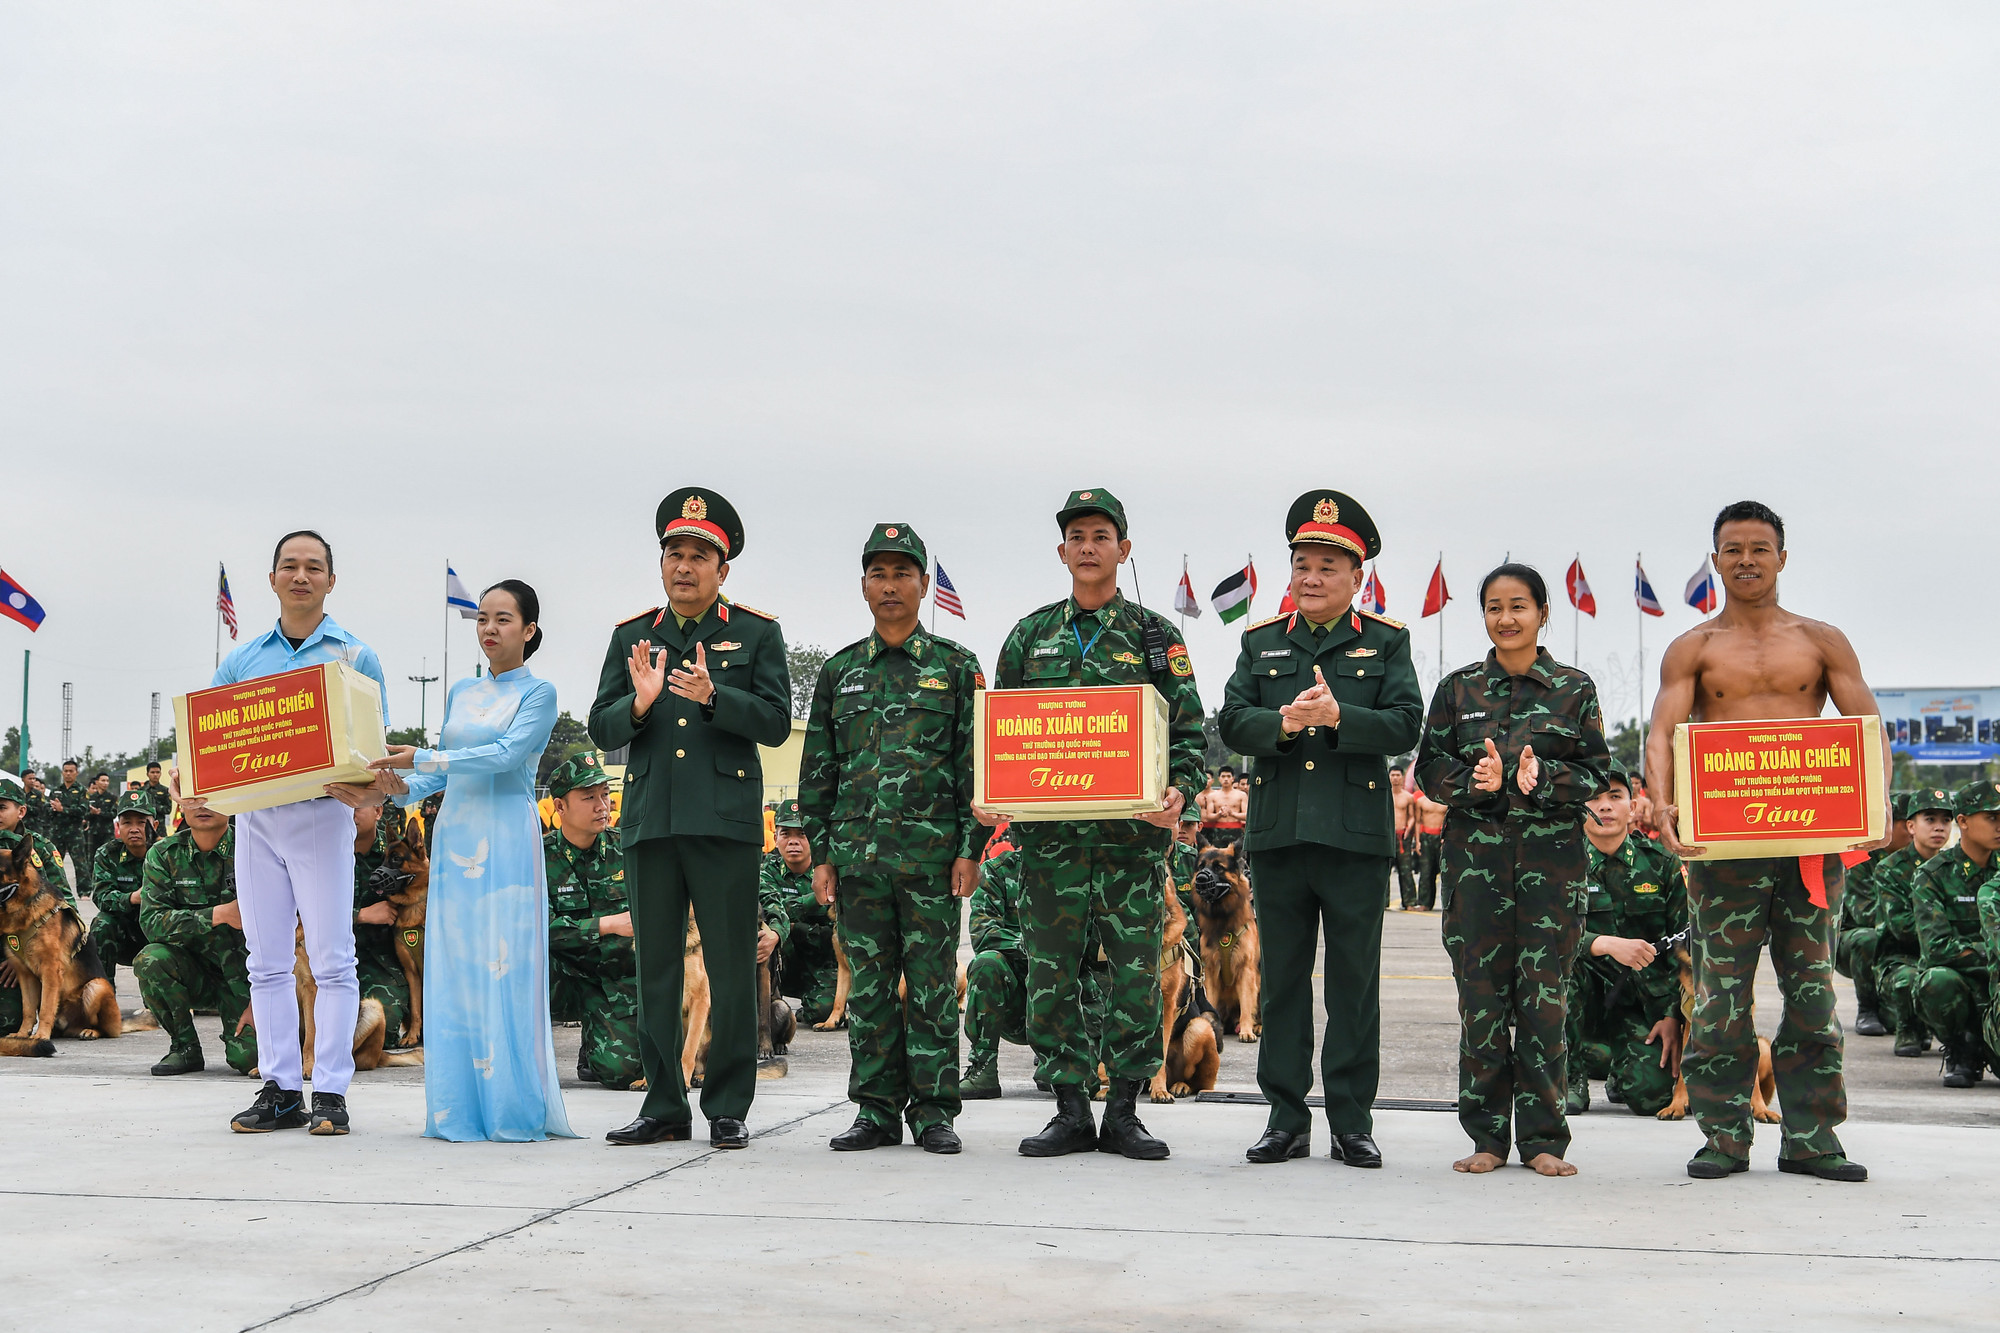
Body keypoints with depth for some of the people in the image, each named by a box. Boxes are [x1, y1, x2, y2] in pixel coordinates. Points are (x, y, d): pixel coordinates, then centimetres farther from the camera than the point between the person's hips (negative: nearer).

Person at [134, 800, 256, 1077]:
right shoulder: (163, 855, -4)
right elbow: (150, 921, -15)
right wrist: (218, 915, -27)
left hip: (244, 977, -3)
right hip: (194, 971, 3)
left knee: (248, 1057, -23)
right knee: (150, 961, -29)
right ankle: (185, 1047, -7)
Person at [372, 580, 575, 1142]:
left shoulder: (538, 693, 0)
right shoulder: (460, 693, 18)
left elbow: (505, 754, -14)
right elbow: (445, 774, 19)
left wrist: (420, 759, -19)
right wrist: (401, 788, -2)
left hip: (507, 842, -6)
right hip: (455, 837, 6)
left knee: (505, 967, -8)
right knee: (453, 968, 2)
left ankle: (514, 1111, -4)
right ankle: (459, 1111, 7)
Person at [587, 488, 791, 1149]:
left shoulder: (757, 633, 6)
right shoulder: (631, 636, 14)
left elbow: (775, 722, -3)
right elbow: (601, 729, 10)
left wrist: (712, 696, -19)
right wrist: (639, 704, -11)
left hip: (725, 820, -3)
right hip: (649, 819, 3)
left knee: (731, 969, -1)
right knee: (656, 967, 6)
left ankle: (728, 1108, 8)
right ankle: (664, 1106, 15)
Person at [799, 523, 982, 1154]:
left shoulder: (957, 666, 5)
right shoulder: (840, 671, 12)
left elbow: (975, 763, 1)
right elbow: (818, 769, 13)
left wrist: (971, 849, -6)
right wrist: (821, 853, 7)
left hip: (933, 852, -2)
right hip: (859, 850, 3)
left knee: (932, 984, 0)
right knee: (868, 985, 5)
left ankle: (934, 1111, 8)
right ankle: (877, 1110, 13)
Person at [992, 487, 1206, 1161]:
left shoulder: (1155, 637, 7)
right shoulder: (1029, 635, 13)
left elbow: (1187, 732, 4)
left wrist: (1178, 791, -14)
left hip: (1134, 833, -2)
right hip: (1049, 832, 2)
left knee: (1135, 973, 1)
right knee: (1051, 974, 3)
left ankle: (1123, 1111, 11)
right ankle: (1070, 1111, 13)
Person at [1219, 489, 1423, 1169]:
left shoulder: (1387, 642, 7)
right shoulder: (1261, 642, 13)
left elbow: (1404, 725, -5)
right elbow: (1231, 722, 3)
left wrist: (1338, 716, -20)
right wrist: (1283, 723, -16)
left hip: (1357, 833, -2)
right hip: (1278, 832, 2)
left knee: (1355, 983, 2)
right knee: (1282, 979, 6)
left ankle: (1352, 1121, 11)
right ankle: (1287, 1118, 14)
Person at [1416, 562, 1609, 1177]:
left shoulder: (1574, 688, 7)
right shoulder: (1458, 687, 10)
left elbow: (1596, 774, 4)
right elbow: (1430, 769, 8)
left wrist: (1543, 777, -15)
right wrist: (1475, 779, -12)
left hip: (1552, 854, -1)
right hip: (1476, 854, 1)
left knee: (1544, 993, -2)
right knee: (1481, 992, -1)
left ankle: (1543, 1138, 6)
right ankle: (1487, 1134, 8)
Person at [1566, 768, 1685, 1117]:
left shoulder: (1661, 863, 2)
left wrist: (1674, 1015, -6)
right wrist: (1606, 945, -31)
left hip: (1643, 1001, 1)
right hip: (1583, 995, -1)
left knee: (1653, 1095, -21)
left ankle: (1619, 1071, 21)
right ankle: (1572, 1075, -11)